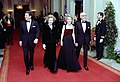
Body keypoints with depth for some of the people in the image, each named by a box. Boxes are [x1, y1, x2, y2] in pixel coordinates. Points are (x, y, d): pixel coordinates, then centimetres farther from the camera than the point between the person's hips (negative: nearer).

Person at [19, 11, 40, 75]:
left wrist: (36, 38, -20)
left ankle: (31, 65, 37)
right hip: (24, 41, 0)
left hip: (32, 41, 0)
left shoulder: (35, 23, -6)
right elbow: (21, 32, 4)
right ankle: (27, 68, 10)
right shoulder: (22, 22, -1)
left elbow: (38, 31, -6)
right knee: (25, 55, -2)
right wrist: (20, 40, 3)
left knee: (31, 54, 15)